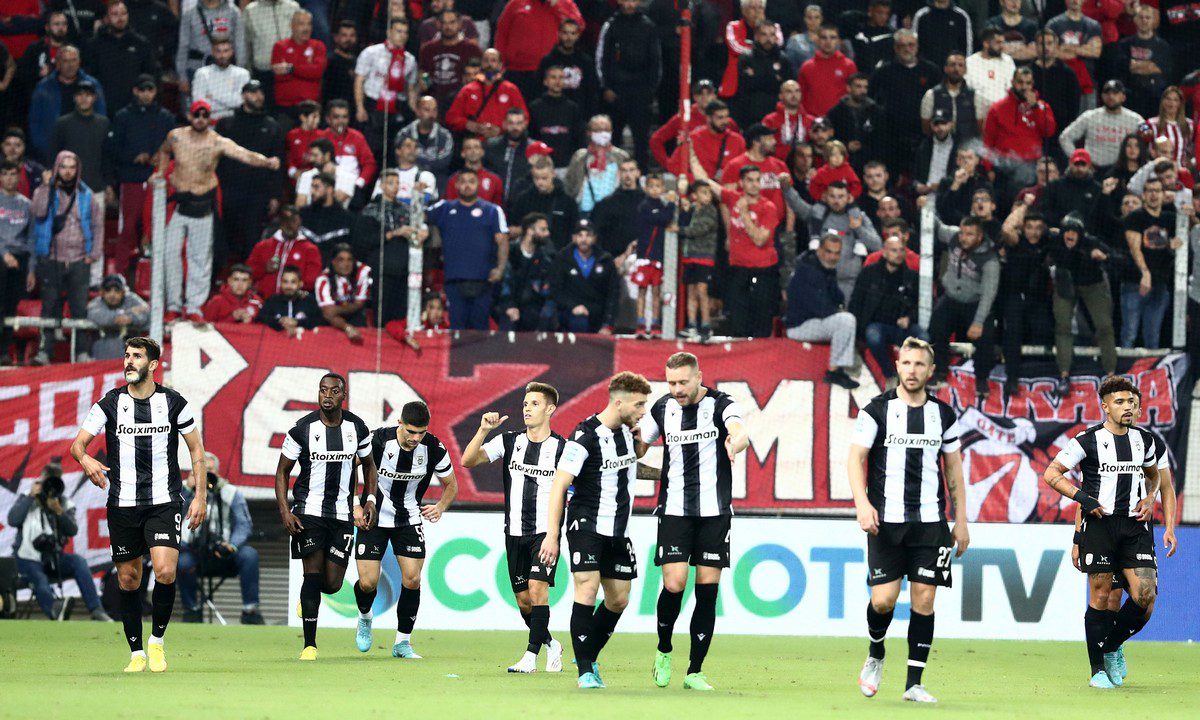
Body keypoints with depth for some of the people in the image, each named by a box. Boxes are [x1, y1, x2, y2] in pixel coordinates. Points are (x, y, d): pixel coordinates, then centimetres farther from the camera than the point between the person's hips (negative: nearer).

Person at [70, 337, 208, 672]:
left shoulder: (173, 402, 1)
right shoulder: (109, 403, 1)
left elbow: (196, 449, 9)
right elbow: (78, 443, -4)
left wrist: (201, 496, 2)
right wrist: (85, 459, -28)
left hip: (164, 503, -1)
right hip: (122, 504, 1)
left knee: (165, 571, -18)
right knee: (128, 580, 4)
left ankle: (157, 641, 2)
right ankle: (137, 653, 16)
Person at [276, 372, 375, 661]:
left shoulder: (356, 428, 1)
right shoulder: (303, 429, -7)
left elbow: (368, 464, 19)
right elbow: (282, 472, 0)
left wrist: (370, 500, 6)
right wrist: (285, 512, -10)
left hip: (343, 513, 3)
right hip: (309, 512, -3)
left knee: (332, 584, -1)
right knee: (313, 573, -10)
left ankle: (308, 597, 36)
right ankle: (309, 645, -2)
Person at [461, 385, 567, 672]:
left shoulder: (563, 448, -3)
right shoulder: (509, 441, 5)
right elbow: (468, 460, -3)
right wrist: (483, 430, -17)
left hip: (546, 531, -4)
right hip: (515, 532, 4)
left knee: (537, 589, -18)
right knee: (523, 600, 7)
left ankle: (530, 656, -13)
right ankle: (551, 644, 29)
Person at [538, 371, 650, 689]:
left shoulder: (626, 430, 7)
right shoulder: (585, 436, -16)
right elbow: (558, 485, -17)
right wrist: (552, 535, -22)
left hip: (618, 532, 8)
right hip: (587, 525, -8)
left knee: (618, 600, 9)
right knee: (587, 590, -17)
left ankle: (588, 657, 27)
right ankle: (586, 672, -15)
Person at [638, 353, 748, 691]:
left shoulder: (721, 404, -5)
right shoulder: (662, 408, 4)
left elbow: (740, 433, -25)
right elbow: (638, 447, 18)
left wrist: (735, 443, -48)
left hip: (715, 511, -1)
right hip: (674, 509, 1)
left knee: (707, 590, -1)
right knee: (674, 585, -12)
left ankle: (695, 672, 7)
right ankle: (664, 651, 15)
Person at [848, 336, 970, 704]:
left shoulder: (944, 415, 10)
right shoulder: (876, 410, 1)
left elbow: (954, 469, 16)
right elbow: (856, 458, -1)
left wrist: (961, 521, 13)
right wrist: (862, 503, -16)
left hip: (930, 521, 2)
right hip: (886, 520, -2)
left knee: (924, 599, -4)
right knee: (883, 599, -8)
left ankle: (914, 683, 2)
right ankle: (875, 653, 22)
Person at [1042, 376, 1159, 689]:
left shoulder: (1144, 440, 11)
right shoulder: (1088, 440, -4)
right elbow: (1051, 474, -2)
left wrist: (1149, 499, 11)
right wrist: (1083, 497, -11)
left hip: (1134, 525, 4)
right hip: (1099, 523, -4)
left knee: (1145, 595, -9)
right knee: (1101, 596, -4)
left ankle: (1111, 646, 15)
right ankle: (1098, 669, 7)